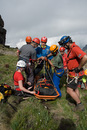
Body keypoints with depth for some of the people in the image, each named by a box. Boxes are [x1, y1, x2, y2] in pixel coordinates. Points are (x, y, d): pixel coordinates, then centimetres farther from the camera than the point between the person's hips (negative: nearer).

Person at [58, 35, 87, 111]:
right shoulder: (70, 49, 8)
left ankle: (80, 106, 12)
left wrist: (78, 68, -25)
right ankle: (78, 102, 40)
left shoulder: (75, 48, -24)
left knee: (69, 90, -4)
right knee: (75, 88, 23)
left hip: (75, 73, -10)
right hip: (72, 73, 10)